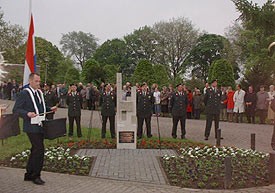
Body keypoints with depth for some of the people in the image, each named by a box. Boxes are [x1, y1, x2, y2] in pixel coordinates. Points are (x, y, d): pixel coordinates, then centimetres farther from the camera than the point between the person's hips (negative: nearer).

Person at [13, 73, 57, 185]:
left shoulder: (39, 93, 13)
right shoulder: (24, 93, -10)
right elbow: (16, 110, -13)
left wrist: (50, 109, 8)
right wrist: (27, 114, -29)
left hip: (40, 126, 8)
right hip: (31, 127, -8)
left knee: (35, 150, 15)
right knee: (39, 149, -10)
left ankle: (29, 175, 28)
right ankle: (36, 176, 6)